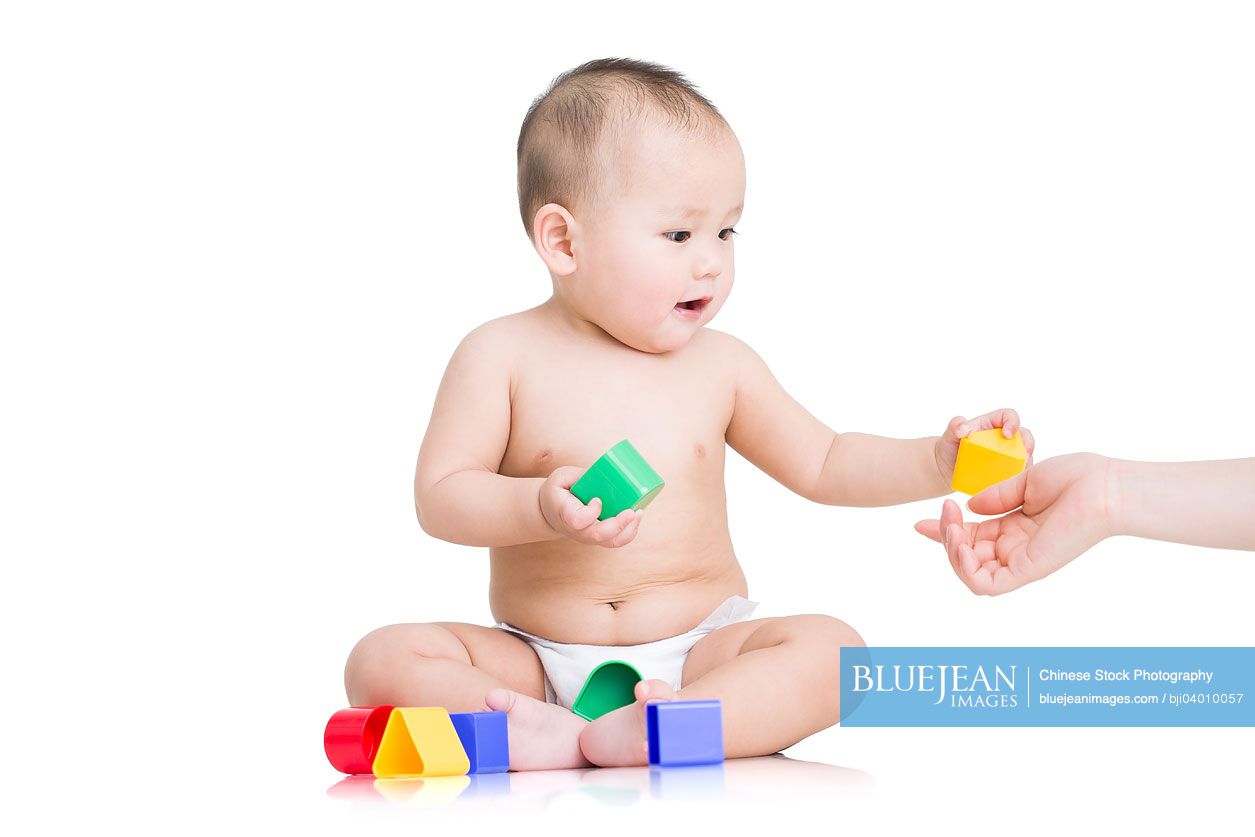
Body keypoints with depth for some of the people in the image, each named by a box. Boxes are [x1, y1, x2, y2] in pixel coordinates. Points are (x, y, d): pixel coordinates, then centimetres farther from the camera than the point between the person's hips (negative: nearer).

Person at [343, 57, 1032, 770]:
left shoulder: (721, 365, 6)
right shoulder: (504, 356, -3)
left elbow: (822, 463, 15)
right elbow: (440, 496, -7)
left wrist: (934, 463, -1)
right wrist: (543, 506, -25)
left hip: (698, 652, 2)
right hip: (540, 656, -1)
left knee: (830, 649, -26)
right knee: (385, 660, -23)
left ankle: (607, 737, -38)